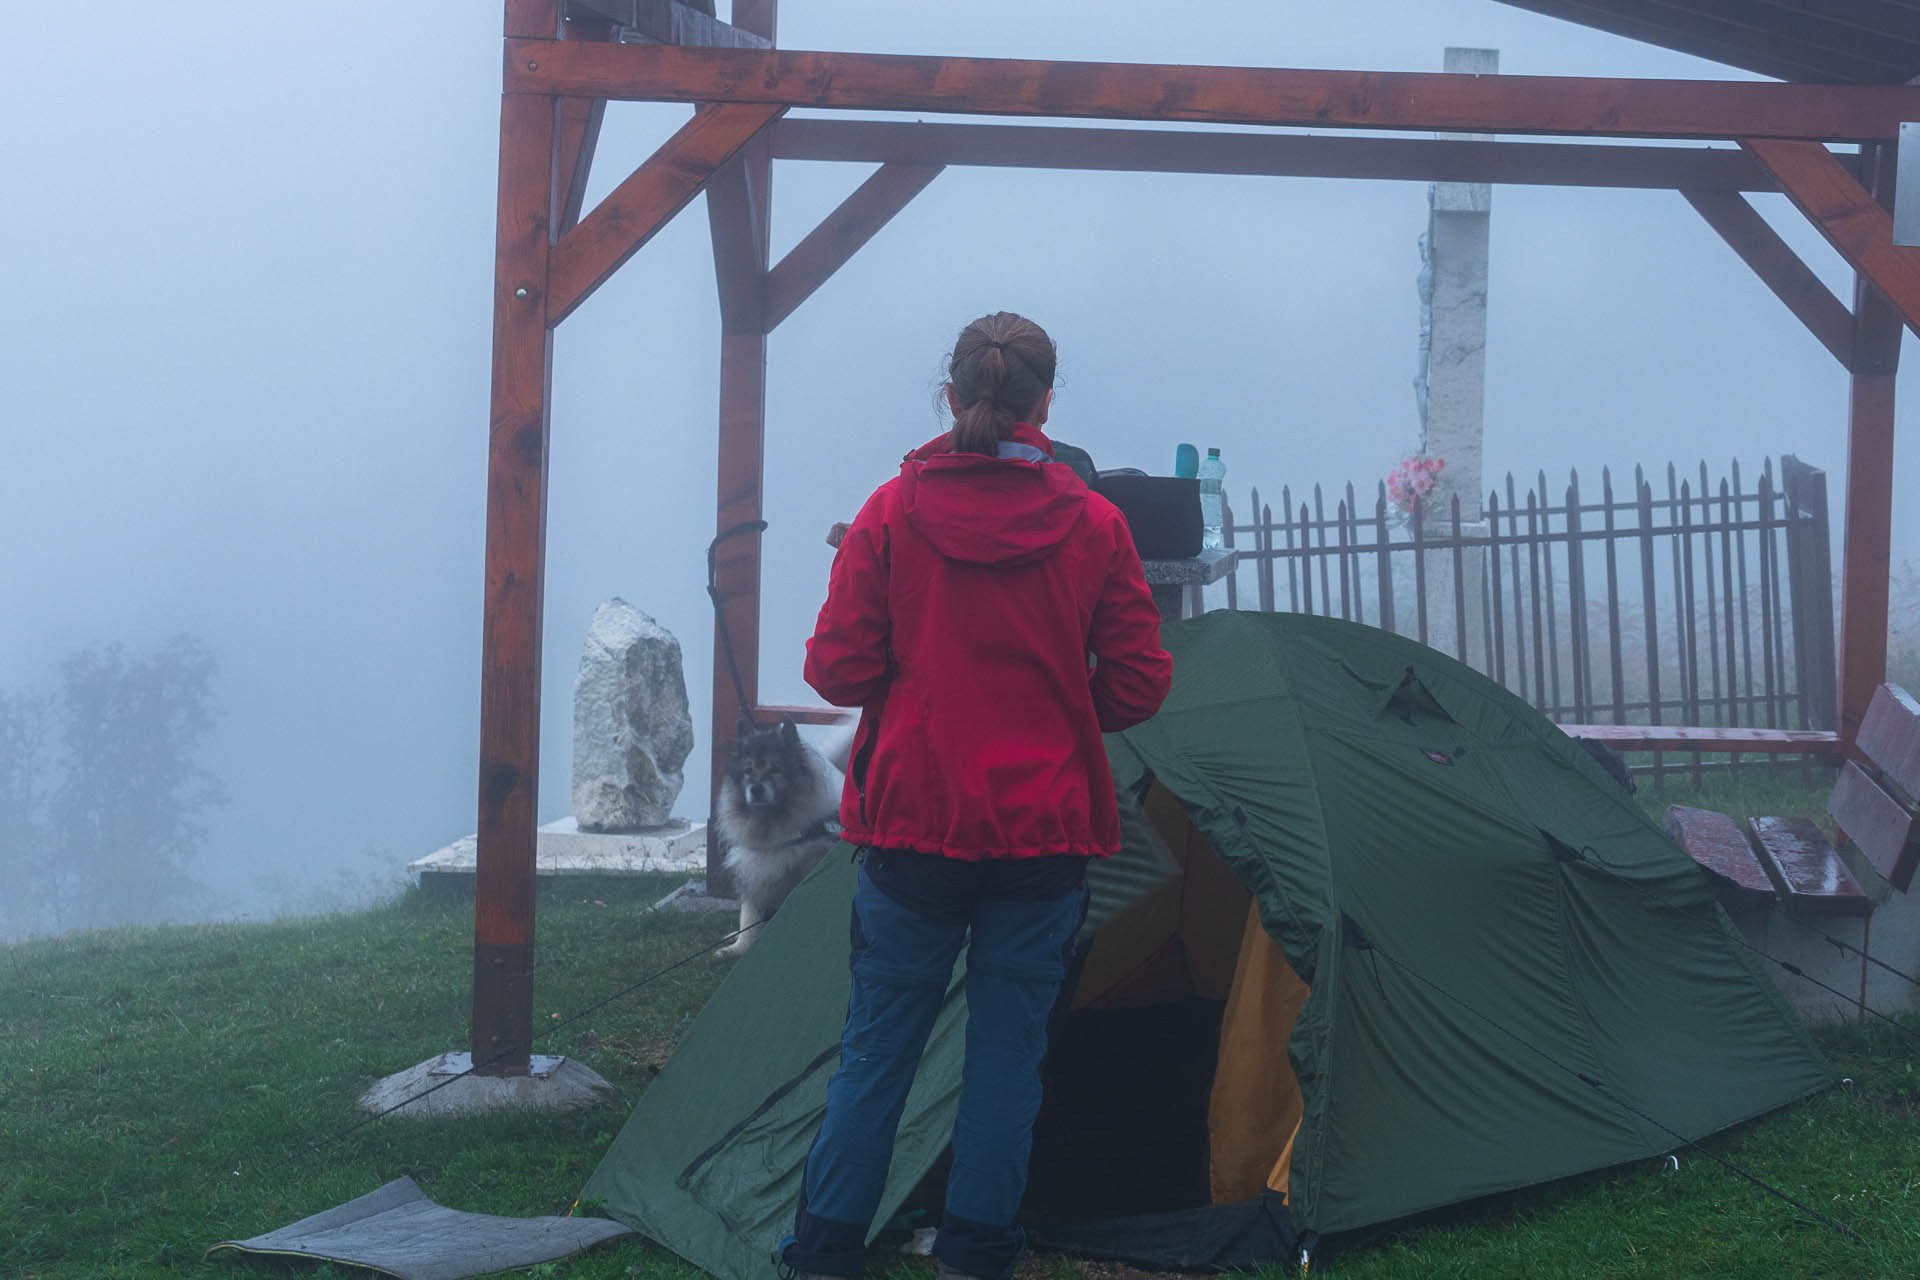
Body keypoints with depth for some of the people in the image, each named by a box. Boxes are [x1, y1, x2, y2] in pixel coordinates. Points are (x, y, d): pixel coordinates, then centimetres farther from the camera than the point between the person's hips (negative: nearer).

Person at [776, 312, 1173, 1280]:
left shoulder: (891, 515, -5)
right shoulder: (1094, 527, -3)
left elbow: (837, 670, -4)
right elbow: (1136, 684, 0)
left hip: (912, 826, 0)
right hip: (1043, 835, 0)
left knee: (878, 1043, 9)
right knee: (1008, 1046, 10)